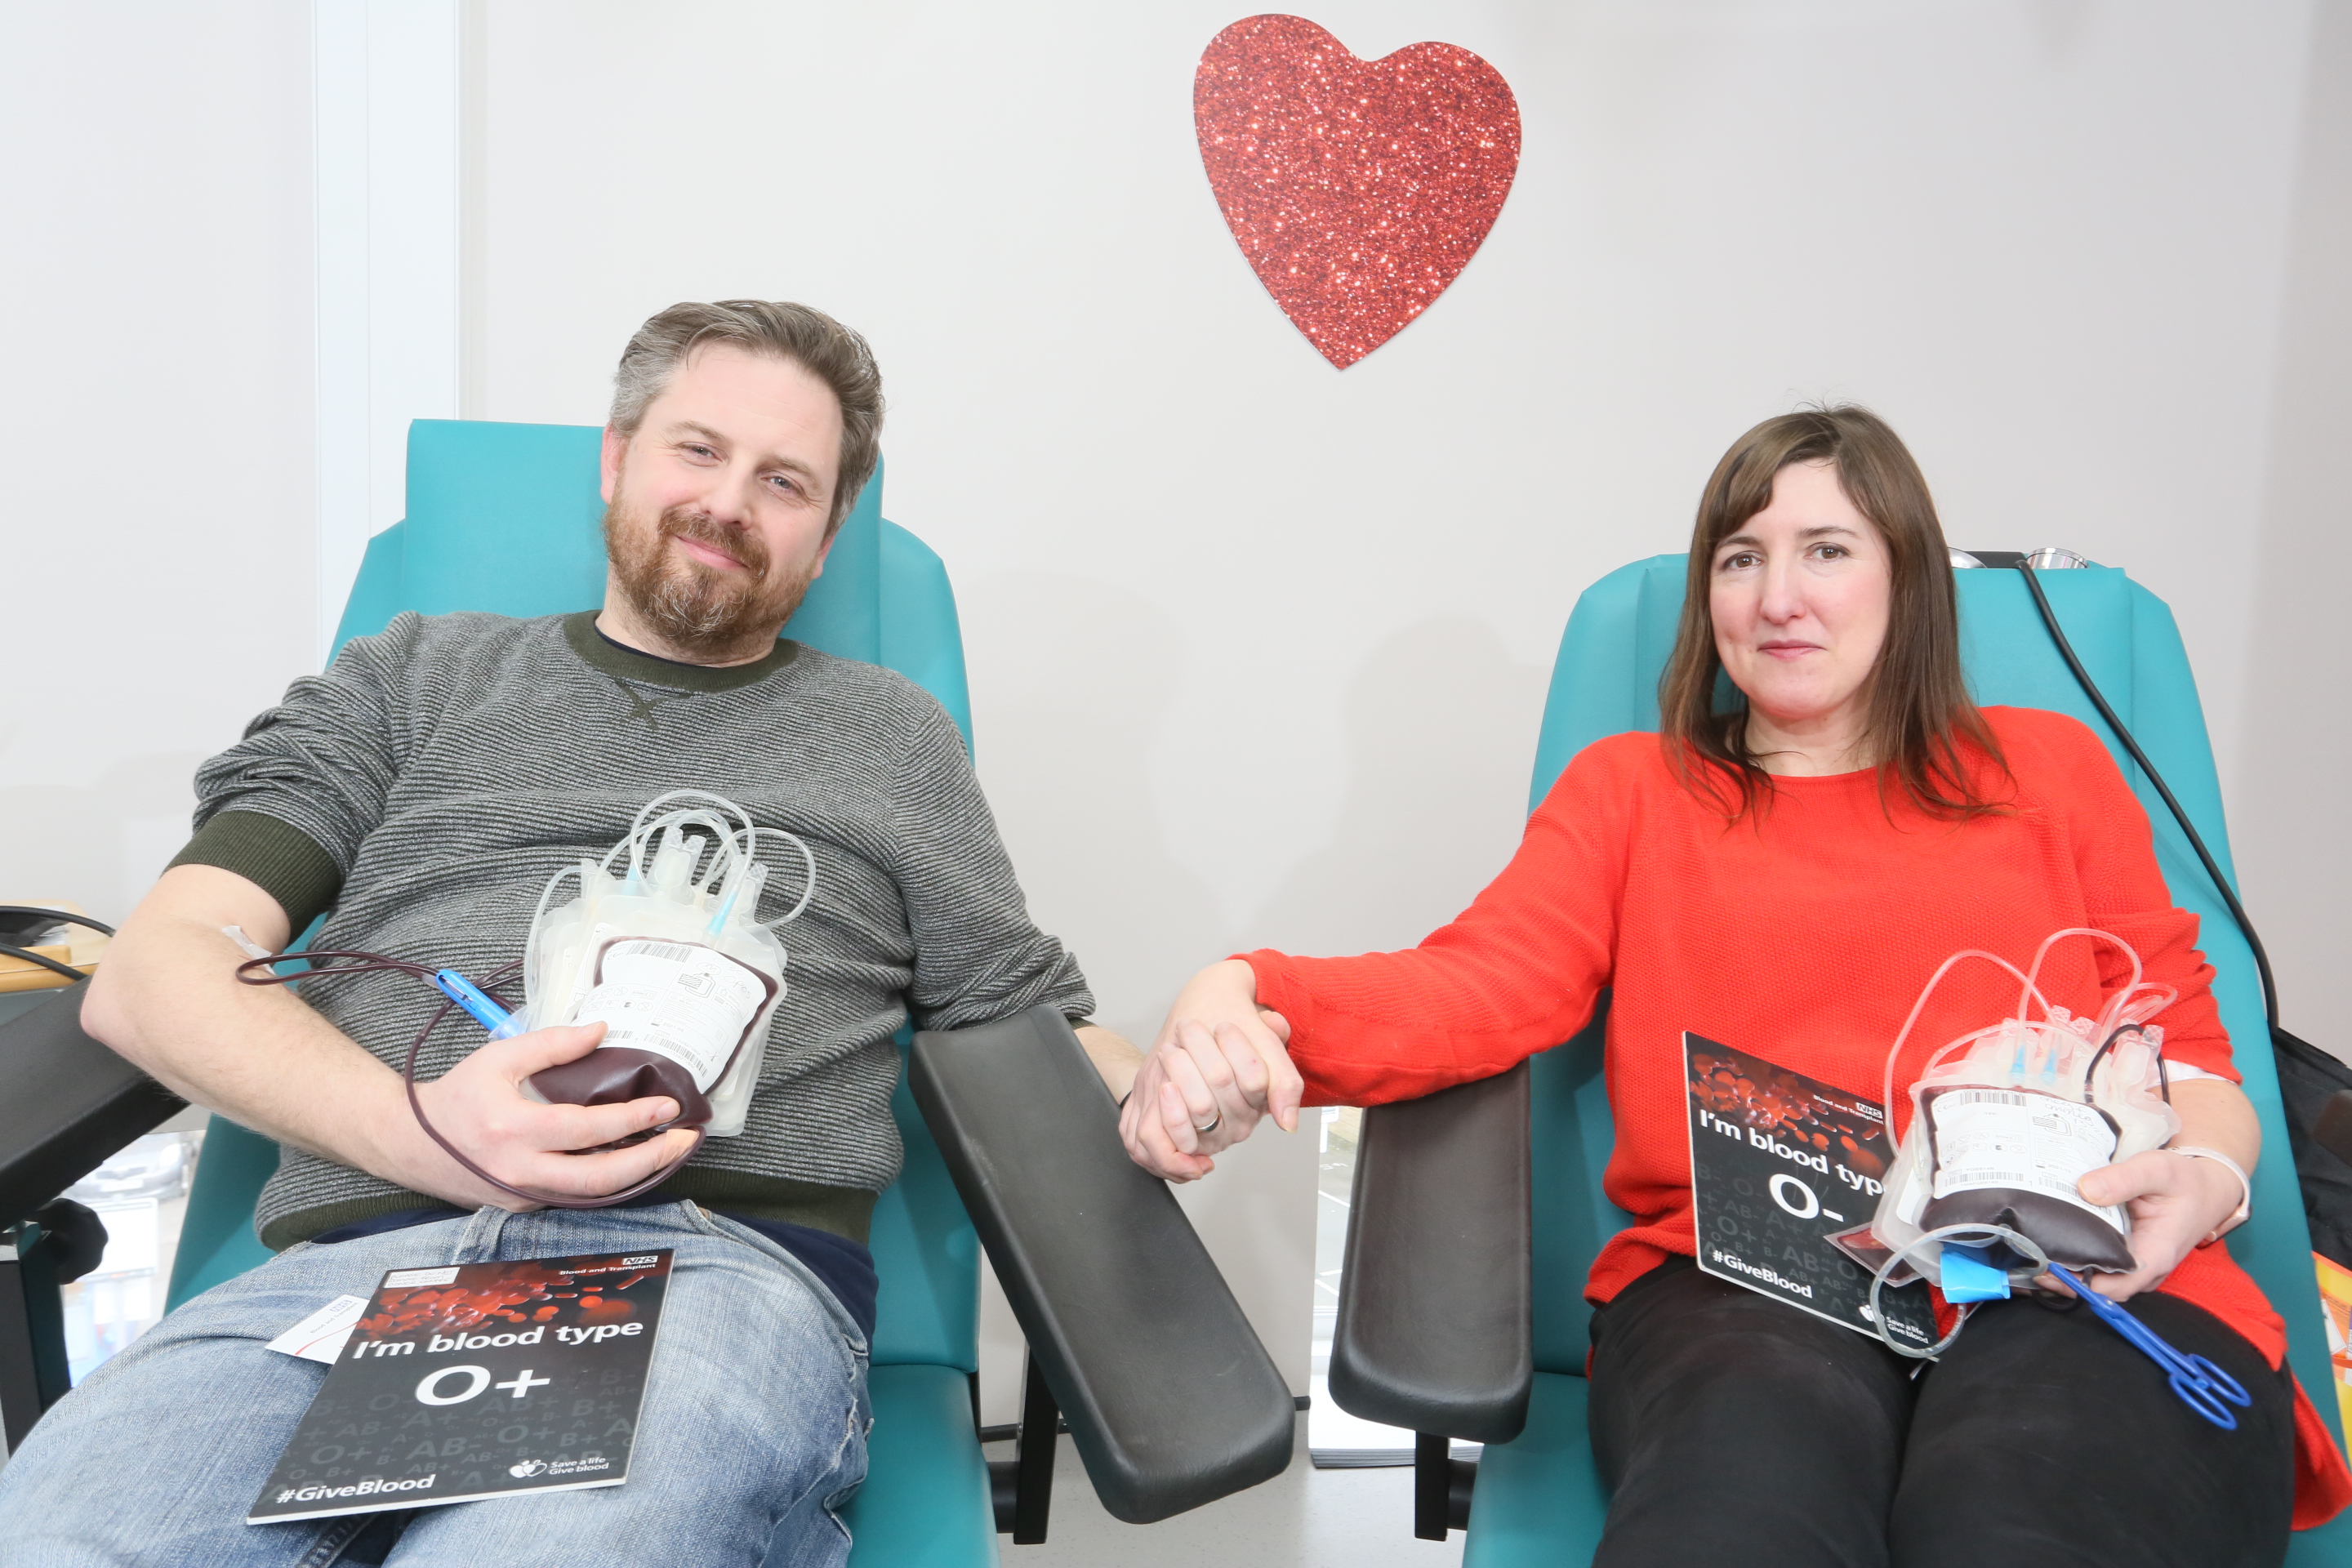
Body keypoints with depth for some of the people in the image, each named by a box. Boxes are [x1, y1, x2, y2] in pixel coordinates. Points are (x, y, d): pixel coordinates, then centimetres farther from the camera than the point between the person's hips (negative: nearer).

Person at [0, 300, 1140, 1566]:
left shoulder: (894, 740, 23)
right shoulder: (415, 680, 22)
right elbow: (154, 972, 12)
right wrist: (418, 1128, -9)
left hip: (722, 1261, -1)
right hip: (354, 1255, 2)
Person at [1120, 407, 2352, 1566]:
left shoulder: (2052, 765, 25)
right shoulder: (1630, 786, 22)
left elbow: (2181, 1040, 21)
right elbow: (1487, 978, 3)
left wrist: (2202, 1171, -5)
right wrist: (1239, 1003, -18)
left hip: (2072, 1287, 1)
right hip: (1734, 1276, 0)